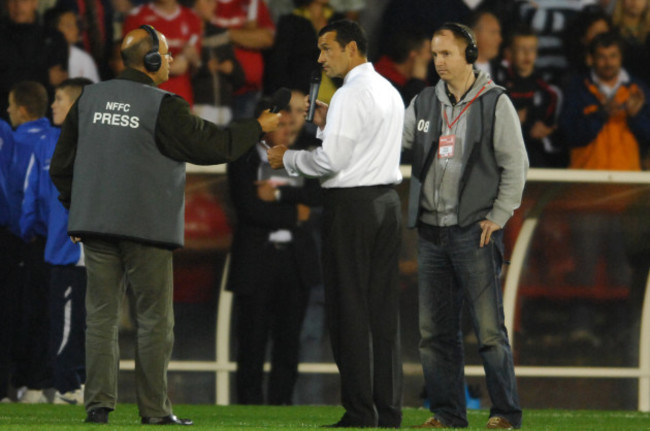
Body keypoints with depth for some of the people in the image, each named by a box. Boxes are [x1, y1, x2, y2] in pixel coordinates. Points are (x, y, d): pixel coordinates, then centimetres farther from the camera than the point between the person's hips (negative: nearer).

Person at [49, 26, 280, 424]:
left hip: (95, 226, 5)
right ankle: (155, 408, 3)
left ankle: (99, 403, 0)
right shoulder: (163, 107, -11)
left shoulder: (90, 99, 8)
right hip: (146, 227, -5)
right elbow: (212, 145, -6)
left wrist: (76, 209, 23)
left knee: (101, 316, 6)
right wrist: (259, 127, 7)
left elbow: (62, 163, 13)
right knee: (155, 319, 3)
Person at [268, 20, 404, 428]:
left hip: (352, 204, -9)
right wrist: (329, 125, 17)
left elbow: (331, 160, -17)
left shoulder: (351, 95, -13)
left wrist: (288, 158, -2)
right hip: (387, 198, 9)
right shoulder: (390, 91, 16)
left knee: (350, 309, -5)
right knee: (384, 309, 8)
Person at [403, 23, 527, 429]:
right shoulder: (424, 103, 13)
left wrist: (497, 218, -7)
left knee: (489, 329, -7)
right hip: (432, 233, 5)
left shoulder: (495, 103, -2)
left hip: (475, 231, -5)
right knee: (436, 330, 6)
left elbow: (515, 164, -2)